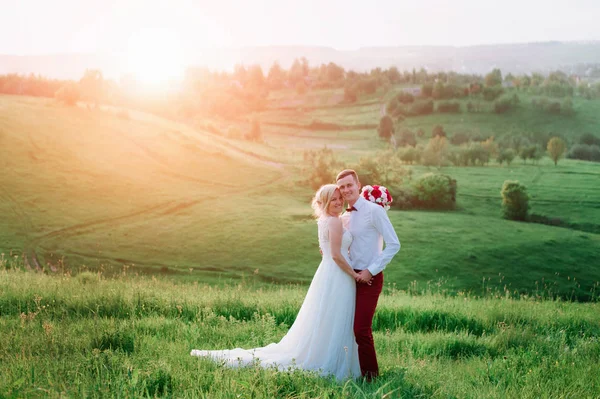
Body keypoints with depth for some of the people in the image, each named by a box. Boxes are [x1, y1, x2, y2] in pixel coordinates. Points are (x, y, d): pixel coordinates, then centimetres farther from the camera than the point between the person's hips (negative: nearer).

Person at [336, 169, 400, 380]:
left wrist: (370, 271, -17)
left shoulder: (374, 211, -11)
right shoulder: (344, 217, 11)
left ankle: (370, 376, 5)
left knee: (361, 329, -10)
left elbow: (394, 244, -15)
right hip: (351, 276, 7)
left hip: (369, 278, -7)